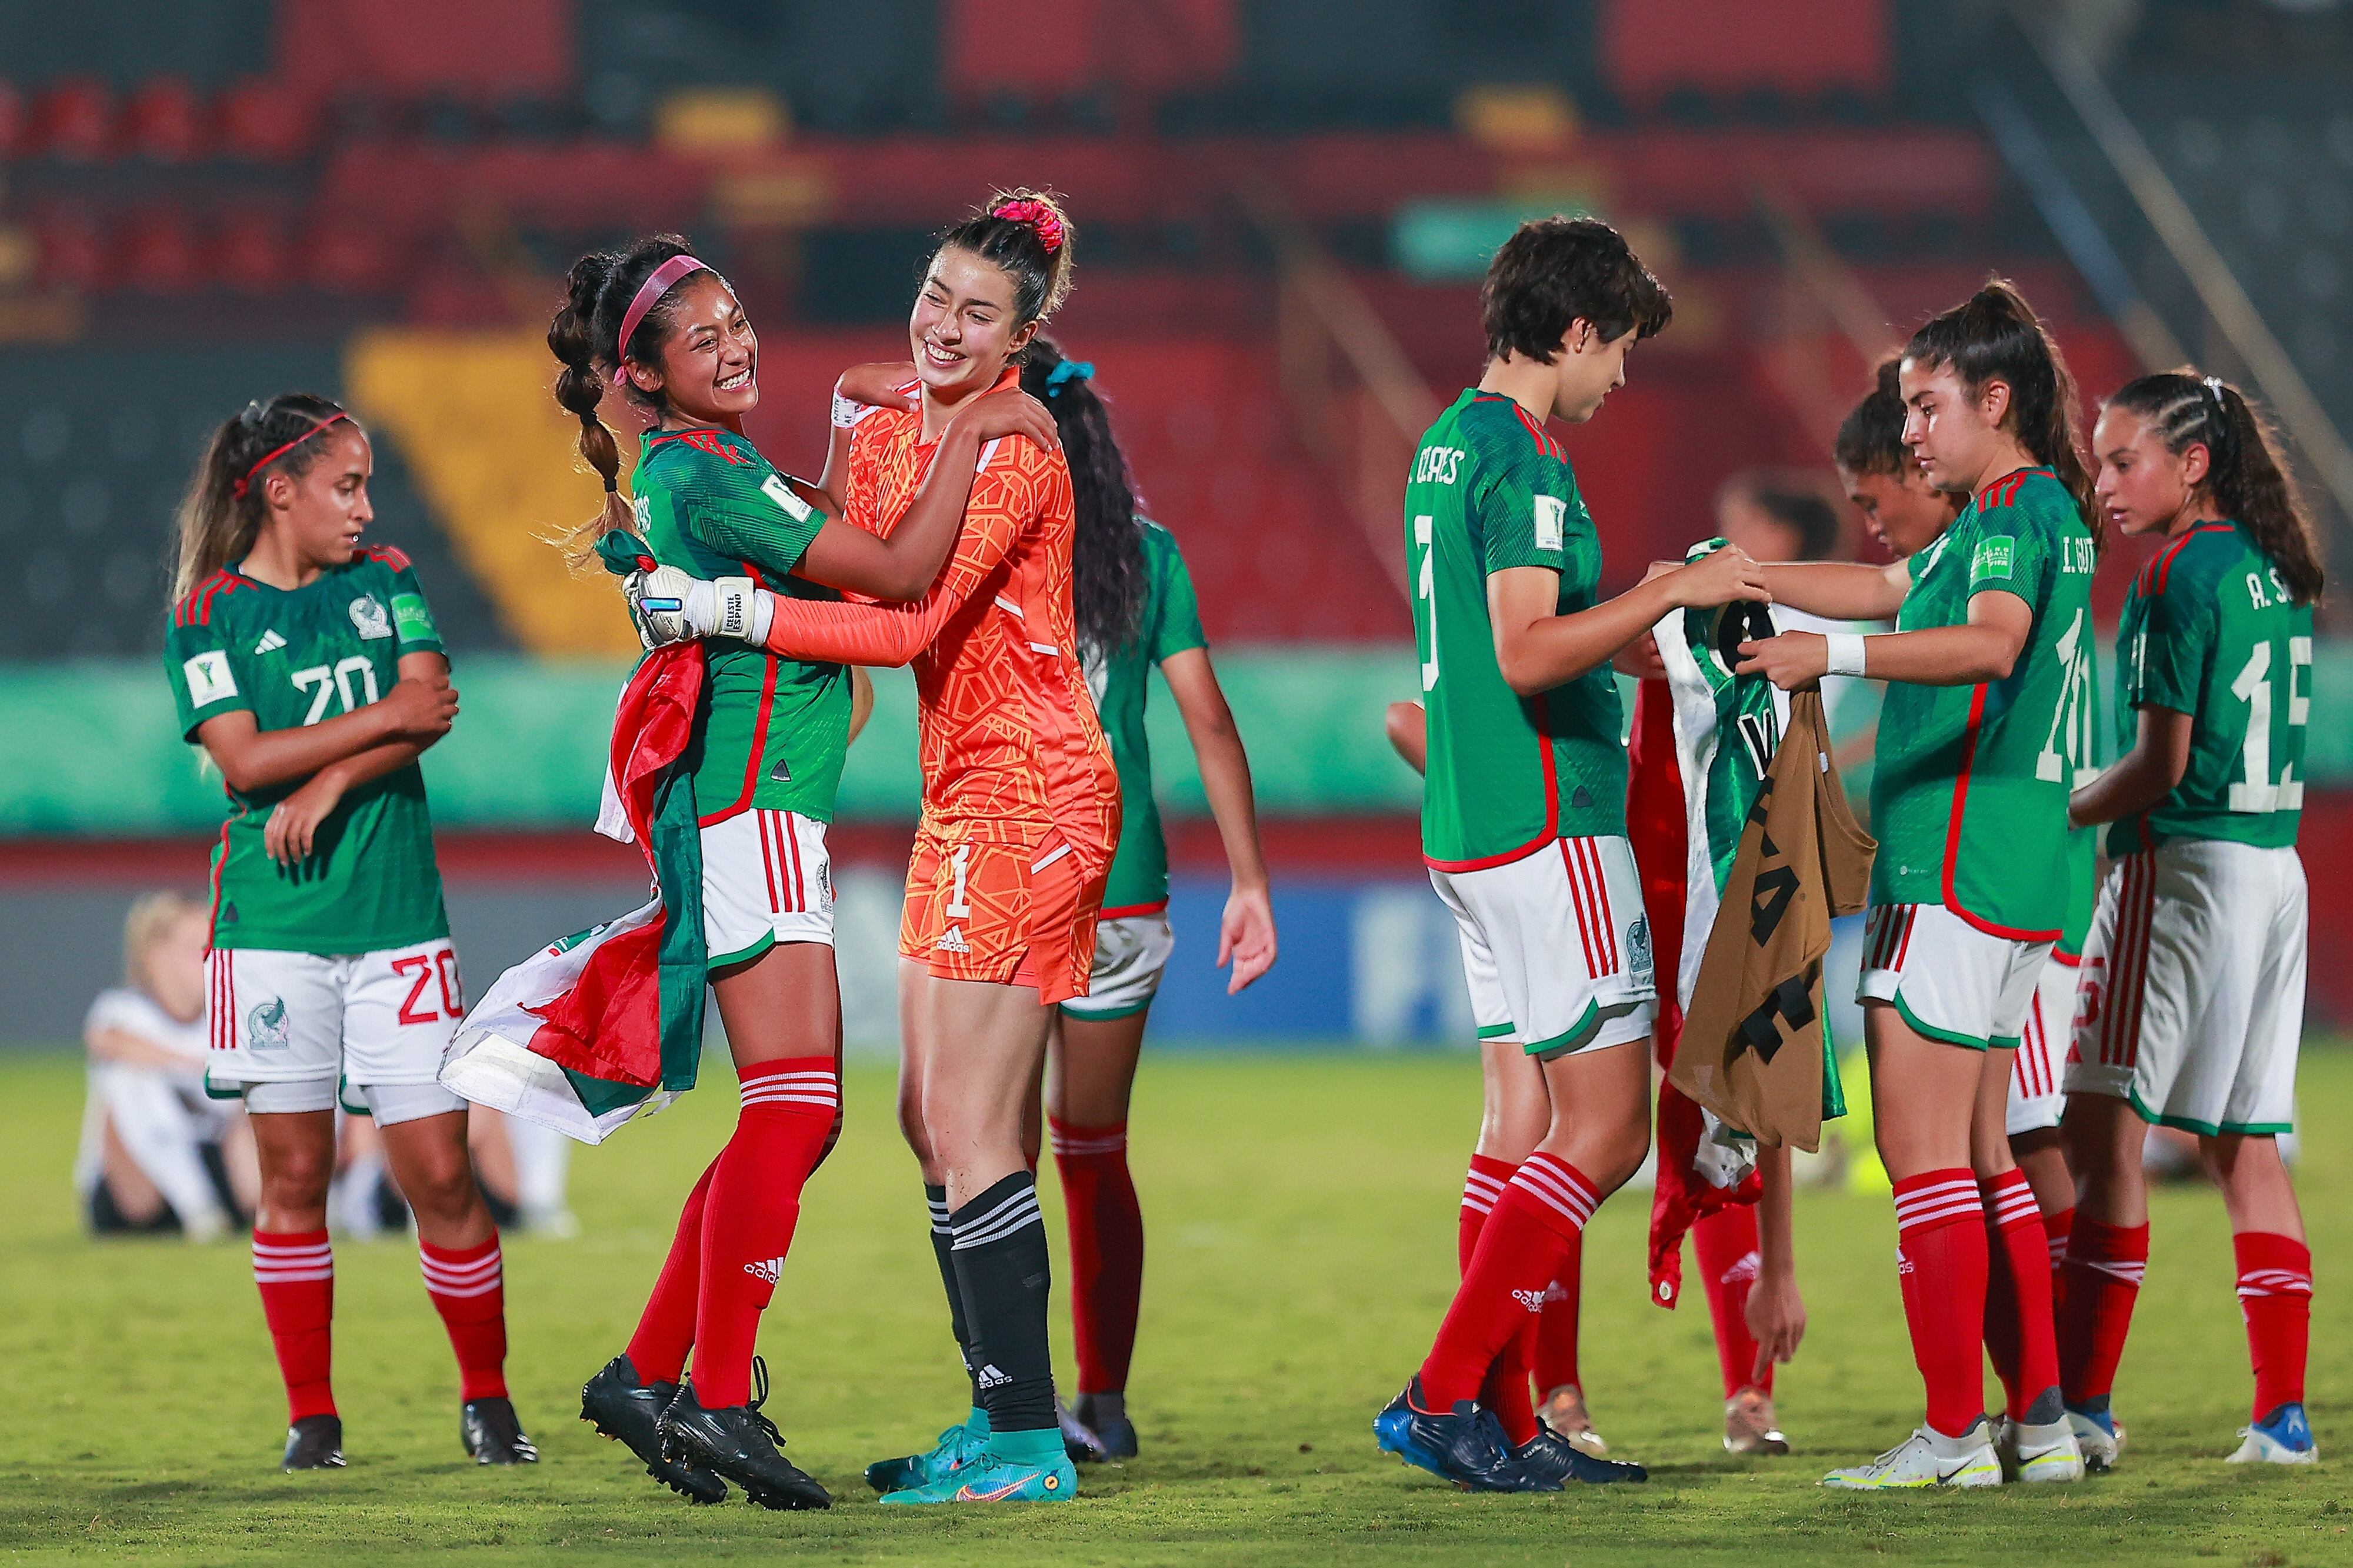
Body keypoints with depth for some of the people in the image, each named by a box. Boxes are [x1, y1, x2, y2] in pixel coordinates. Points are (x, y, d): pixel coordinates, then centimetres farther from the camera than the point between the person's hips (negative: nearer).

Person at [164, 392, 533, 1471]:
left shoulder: (384, 581, 12)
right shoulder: (210, 614, 3)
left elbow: (434, 704, -2)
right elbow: (245, 759, -9)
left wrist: (331, 781, -14)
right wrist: (385, 715, -9)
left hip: (395, 913, 2)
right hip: (272, 922, -2)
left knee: (439, 1172, -3)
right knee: (294, 1173, 1)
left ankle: (487, 1399, 11)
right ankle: (311, 1415, 10)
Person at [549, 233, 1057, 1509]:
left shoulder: (671, 476, 14)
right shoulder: (712, 480, -15)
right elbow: (904, 572, -19)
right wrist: (967, 432, -11)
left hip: (752, 819, 10)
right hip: (750, 815, -10)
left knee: (789, 1119, 10)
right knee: (796, 1106, -14)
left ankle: (650, 1375, 11)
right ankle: (717, 1398, -14)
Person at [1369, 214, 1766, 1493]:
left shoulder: (1448, 443, 16)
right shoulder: (1523, 457, -15)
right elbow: (1528, 654, -23)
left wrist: (1644, 602, 23)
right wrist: (1669, 593, -17)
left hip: (1474, 820, 10)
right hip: (1547, 820, -10)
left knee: (1522, 1120, 10)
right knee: (1607, 1123, -8)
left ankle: (1503, 1422, 7)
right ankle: (1443, 1393, -10)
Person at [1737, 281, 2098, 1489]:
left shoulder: (2021, 510, -12)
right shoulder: (2030, 513, 19)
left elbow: (1991, 638, -31)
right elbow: (1891, 588, 32)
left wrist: (1839, 654, -39)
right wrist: (1742, 577, 26)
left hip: (1956, 870, -10)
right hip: (2009, 880, 10)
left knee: (1920, 1147, -9)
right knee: (1979, 1158, 13)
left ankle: (1954, 1434, -11)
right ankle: (2041, 1423, 14)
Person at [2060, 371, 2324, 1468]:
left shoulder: (2178, 575, -12)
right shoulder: (2275, 573, 13)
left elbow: (2160, 768, -15)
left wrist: (2058, 816, 0)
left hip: (2181, 866, -8)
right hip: (2276, 870, 8)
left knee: (2104, 1129, -6)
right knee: (2247, 1146, 9)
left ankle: (2081, 1405, -11)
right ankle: (2283, 1412, 5)